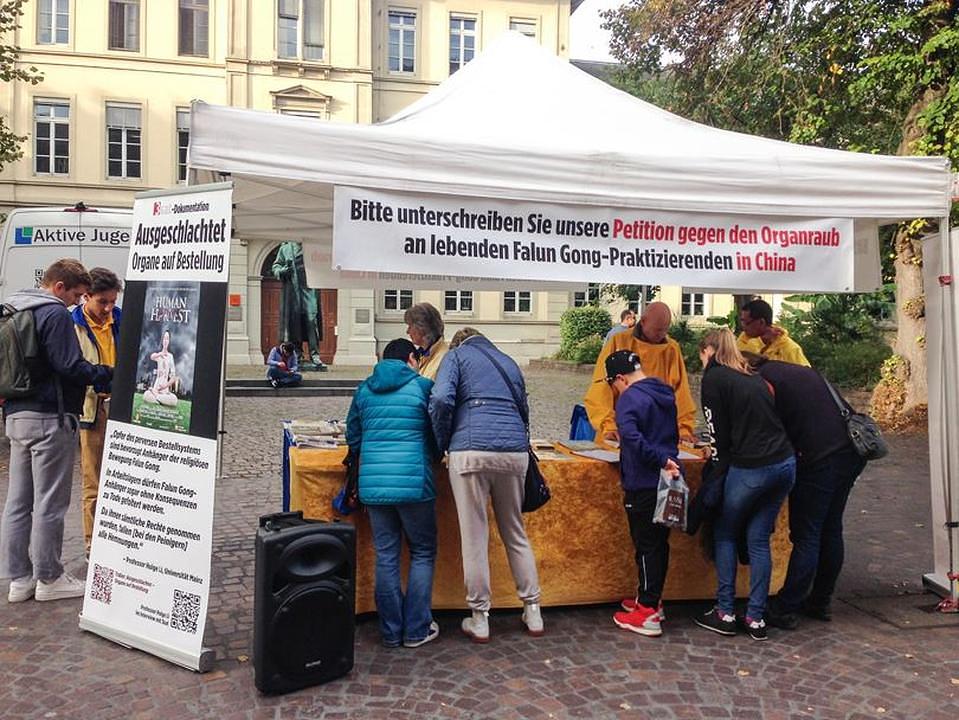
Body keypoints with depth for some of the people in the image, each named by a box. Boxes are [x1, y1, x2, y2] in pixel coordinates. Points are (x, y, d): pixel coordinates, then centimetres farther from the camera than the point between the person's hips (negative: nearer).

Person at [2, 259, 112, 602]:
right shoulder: (55, 313, -14)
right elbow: (71, 366, -19)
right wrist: (110, 375, -8)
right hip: (50, 418, -9)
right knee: (49, 503, 1)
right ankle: (49, 578, 11)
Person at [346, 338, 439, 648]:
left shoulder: (364, 389, 10)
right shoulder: (423, 386, -1)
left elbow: (352, 437, 18)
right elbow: (438, 436, 5)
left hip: (373, 483, 4)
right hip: (414, 483, -3)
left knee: (385, 556, 12)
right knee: (423, 553, 12)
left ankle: (391, 631, 19)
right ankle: (416, 630, 14)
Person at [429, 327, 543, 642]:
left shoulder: (457, 355, 11)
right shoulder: (509, 362, 25)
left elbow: (441, 399, -6)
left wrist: (443, 444, 4)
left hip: (471, 452, -4)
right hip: (515, 451, 5)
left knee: (474, 537, 4)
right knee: (516, 533, 16)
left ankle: (479, 619, 12)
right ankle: (532, 612, 22)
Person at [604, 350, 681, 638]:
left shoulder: (630, 399, -15)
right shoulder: (666, 394, 12)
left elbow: (632, 437, -31)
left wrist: (661, 460, -24)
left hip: (643, 485, -8)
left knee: (646, 546, 0)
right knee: (659, 543, 16)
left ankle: (648, 613, 7)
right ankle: (650, 599, 30)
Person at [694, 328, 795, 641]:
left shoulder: (714, 377, -1)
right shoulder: (754, 376, 19)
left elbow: (719, 431, -3)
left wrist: (719, 468, 7)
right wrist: (721, 450, 31)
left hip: (750, 470, -6)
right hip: (785, 463, 6)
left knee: (725, 535, 12)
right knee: (759, 540, 13)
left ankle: (725, 613, 15)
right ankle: (756, 618, 16)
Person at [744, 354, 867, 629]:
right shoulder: (802, 371, 21)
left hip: (820, 459, -8)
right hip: (852, 452, 8)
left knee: (805, 536, -1)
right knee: (830, 530, 17)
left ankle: (785, 610, 8)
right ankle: (821, 602, 29)